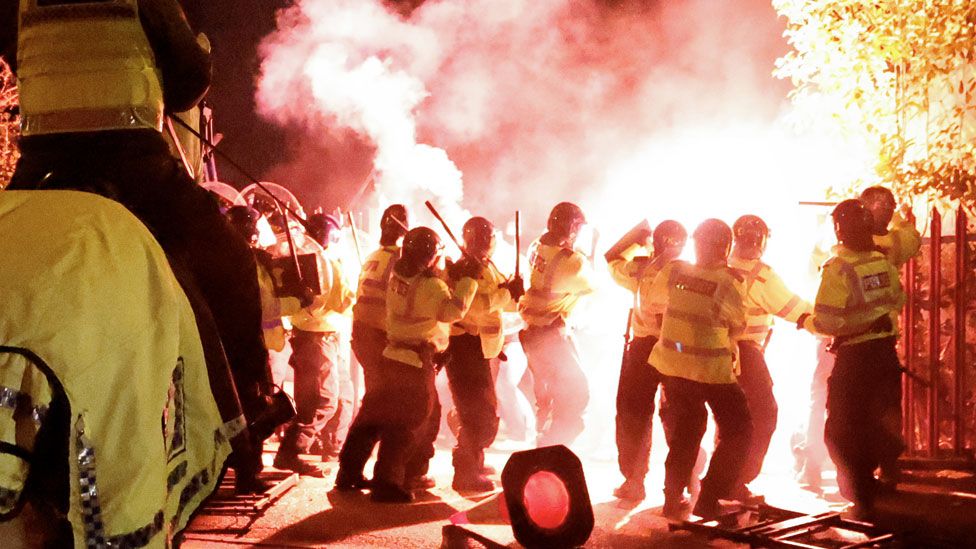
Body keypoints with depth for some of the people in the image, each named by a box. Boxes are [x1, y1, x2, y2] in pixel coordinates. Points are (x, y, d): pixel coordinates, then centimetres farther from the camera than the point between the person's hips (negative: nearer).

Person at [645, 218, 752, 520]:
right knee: (737, 431, 10)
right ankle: (708, 501, 5)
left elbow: (652, 301, 11)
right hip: (713, 370, -5)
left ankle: (673, 499, 20)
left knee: (685, 428, 20)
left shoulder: (674, 271, -5)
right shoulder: (728, 281, -15)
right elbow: (738, 327, -3)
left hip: (673, 365, 5)